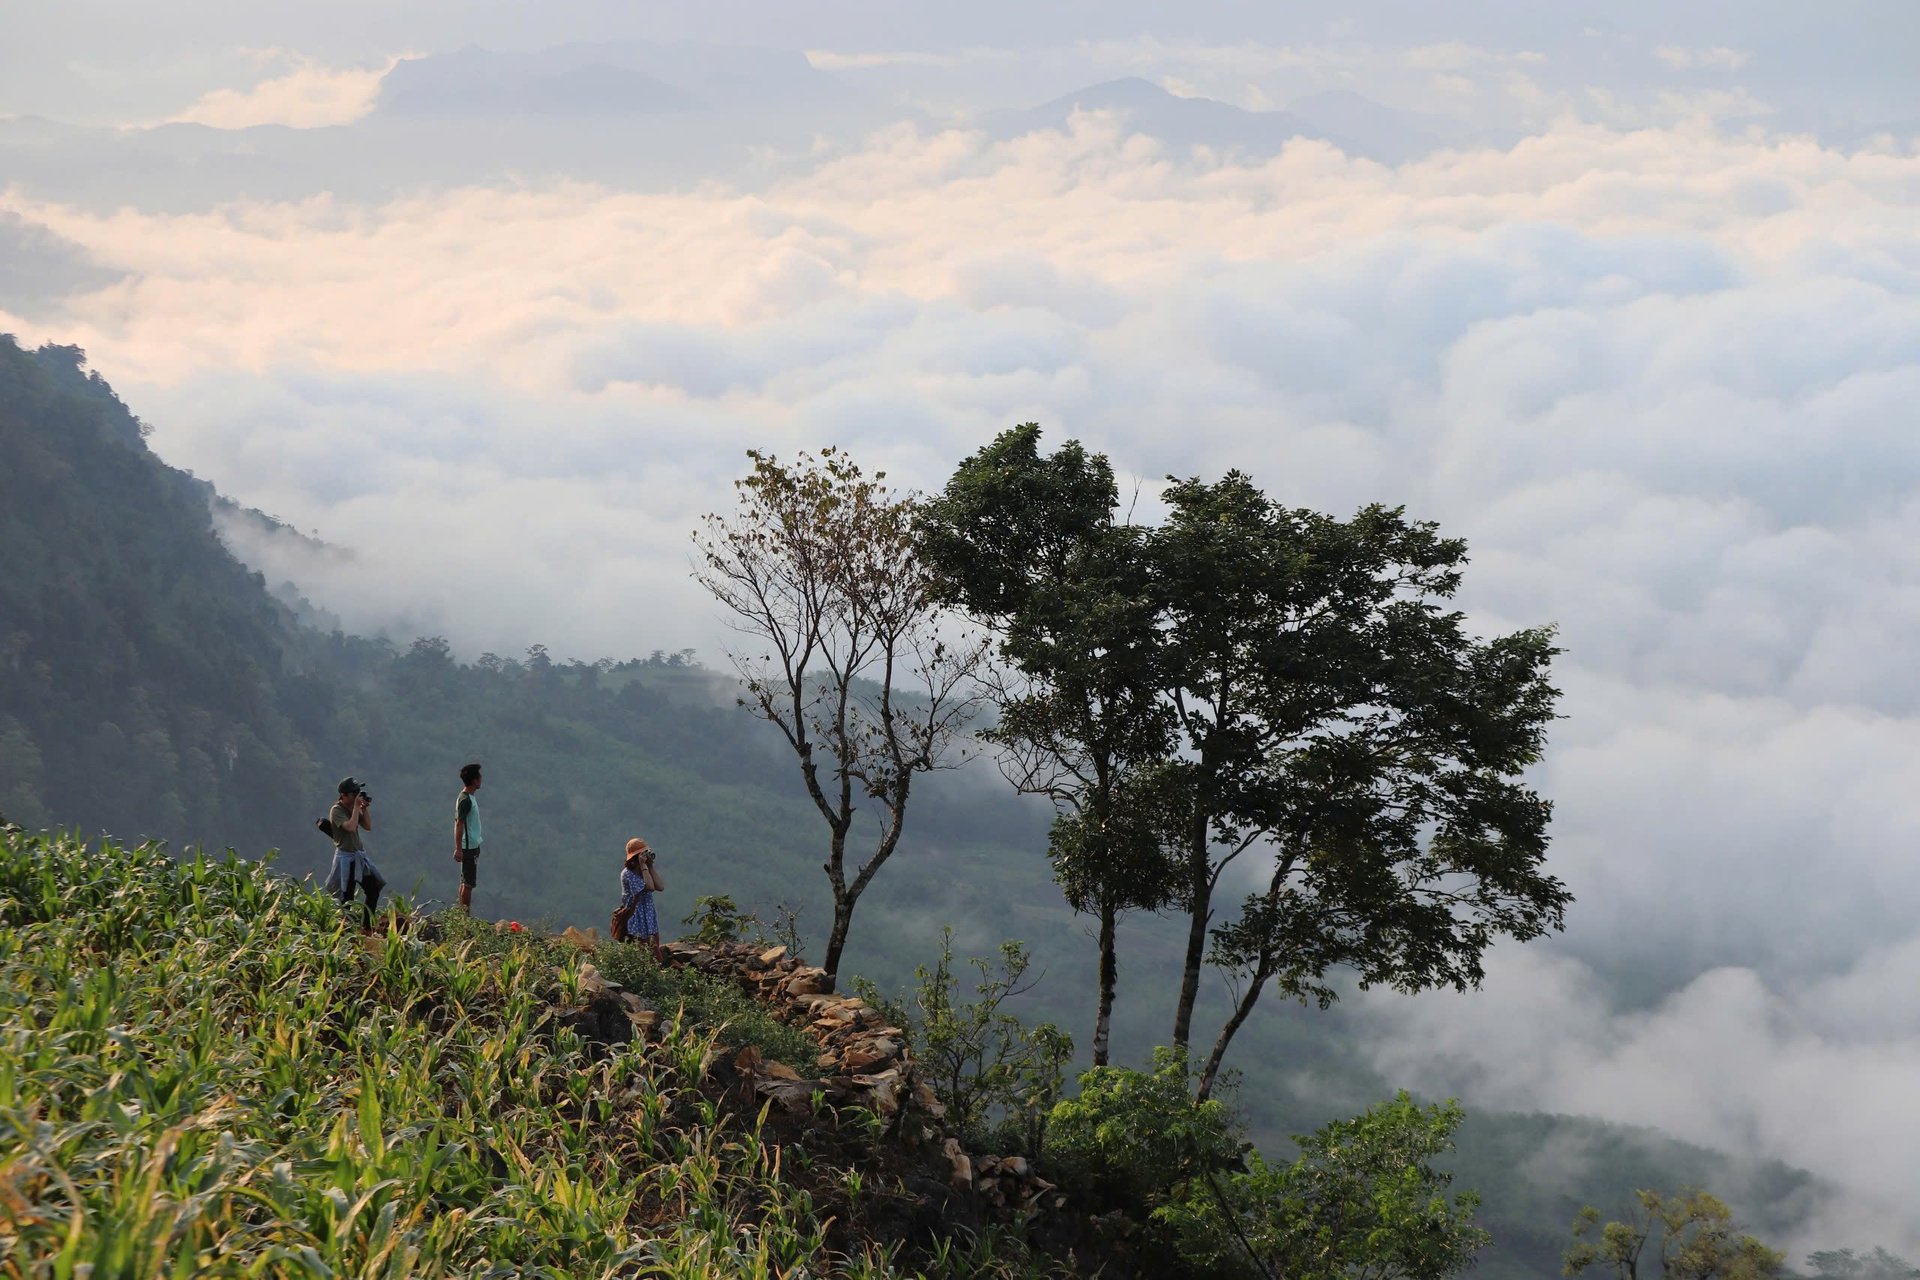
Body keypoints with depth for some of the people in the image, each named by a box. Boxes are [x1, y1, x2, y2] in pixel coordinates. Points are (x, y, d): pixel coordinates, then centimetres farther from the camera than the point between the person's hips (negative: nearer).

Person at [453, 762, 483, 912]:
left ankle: (463, 913, 19)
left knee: (465, 881, 14)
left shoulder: (470, 797, 11)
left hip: (473, 845, 10)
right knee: (468, 883, -5)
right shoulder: (465, 800, -19)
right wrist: (458, 849, -24)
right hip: (469, 847, -10)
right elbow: (459, 824, -22)